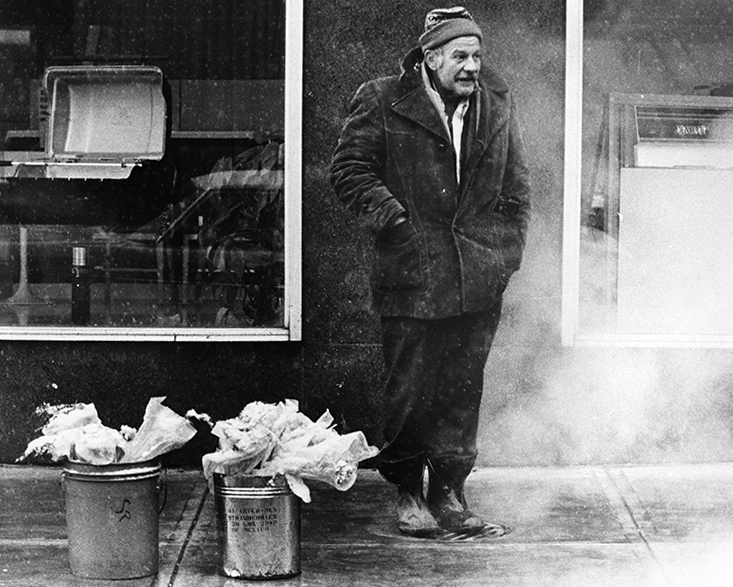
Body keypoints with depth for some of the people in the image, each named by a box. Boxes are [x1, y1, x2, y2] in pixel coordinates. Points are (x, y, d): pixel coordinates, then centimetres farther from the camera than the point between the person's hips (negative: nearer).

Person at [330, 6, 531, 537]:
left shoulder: (497, 105, 10)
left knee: (463, 389, 7)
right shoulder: (382, 104, -2)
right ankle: (408, 493, 16)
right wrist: (389, 215, -13)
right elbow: (349, 169, -1)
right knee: (409, 389, 2)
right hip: (411, 277, -3)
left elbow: (517, 187, 16)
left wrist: (507, 251, 8)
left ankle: (450, 491, 18)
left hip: (478, 280, 3)